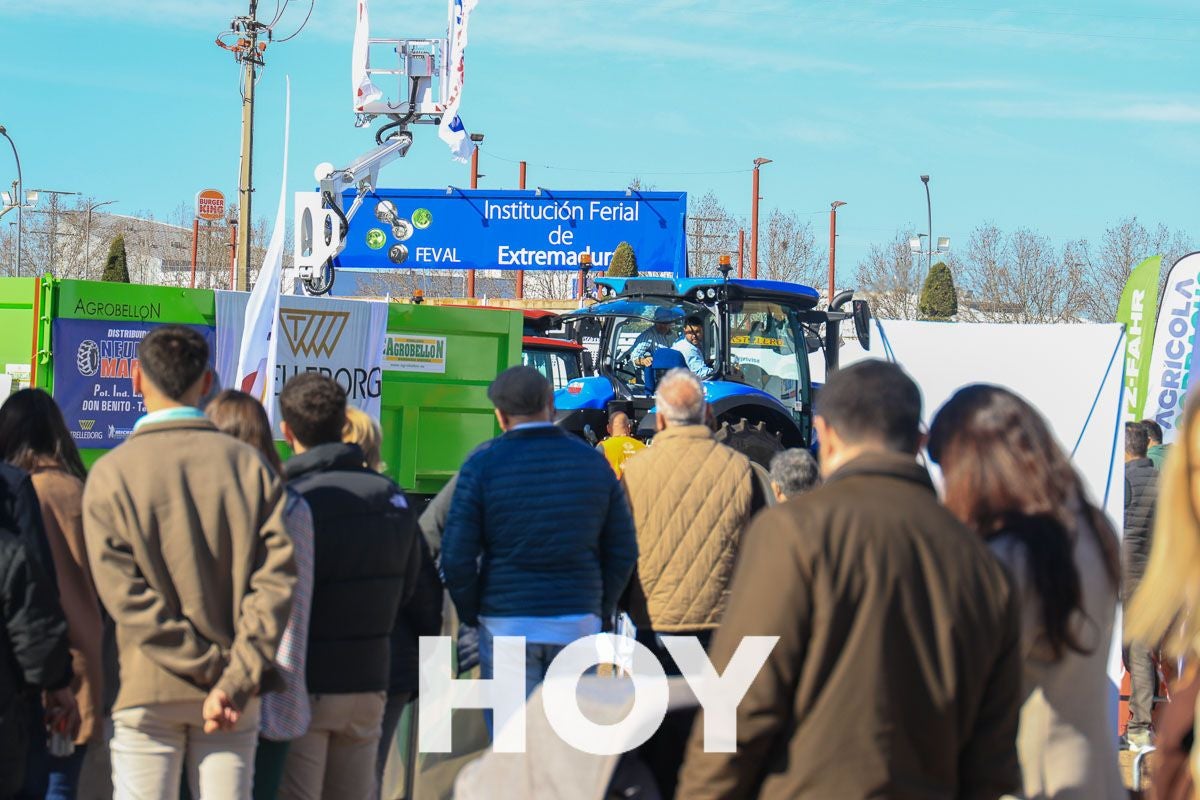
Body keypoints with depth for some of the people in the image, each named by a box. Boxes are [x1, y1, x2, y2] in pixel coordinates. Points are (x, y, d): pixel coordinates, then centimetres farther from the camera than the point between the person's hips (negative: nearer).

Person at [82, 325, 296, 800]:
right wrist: (235, 679, -10)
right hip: (235, 700, 2)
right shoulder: (250, 465, 1)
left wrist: (210, 669, -10)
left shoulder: (111, 474, -4)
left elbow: (124, 592, -11)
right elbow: (277, 576, -7)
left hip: (148, 693, -2)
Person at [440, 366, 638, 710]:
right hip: (579, 625, 3)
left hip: (506, 626, -3)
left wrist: (472, 615, 5)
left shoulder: (483, 464, -5)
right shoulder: (593, 462, 4)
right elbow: (624, 552, 5)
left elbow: (457, 557, -8)